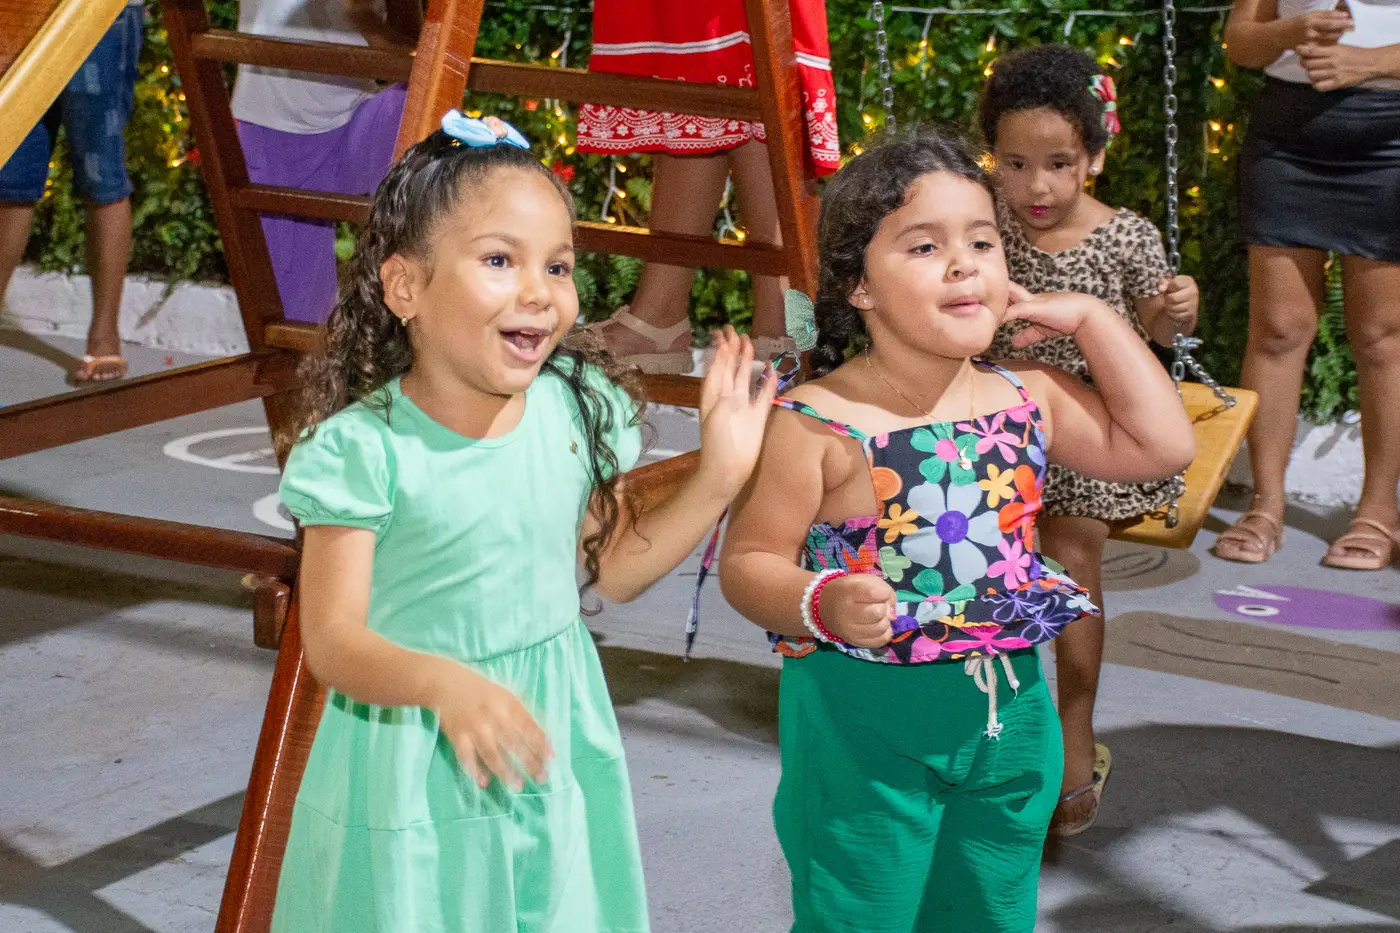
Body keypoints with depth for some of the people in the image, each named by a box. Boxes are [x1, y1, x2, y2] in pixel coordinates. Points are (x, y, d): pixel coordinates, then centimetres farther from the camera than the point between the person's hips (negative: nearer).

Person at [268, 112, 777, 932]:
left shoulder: (579, 409, -5)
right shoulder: (364, 449, -19)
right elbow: (332, 640, -18)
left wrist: (718, 478, -2)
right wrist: (443, 683, -36)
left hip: (555, 760, 4)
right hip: (415, 772, -4)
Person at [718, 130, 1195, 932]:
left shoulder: (1028, 399, 2)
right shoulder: (815, 425, -14)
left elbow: (1164, 446, 7)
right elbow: (748, 563, -11)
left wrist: (1093, 319, 3)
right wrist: (824, 604, -31)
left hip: (1007, 709, 5)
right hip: (864, 722, -5)